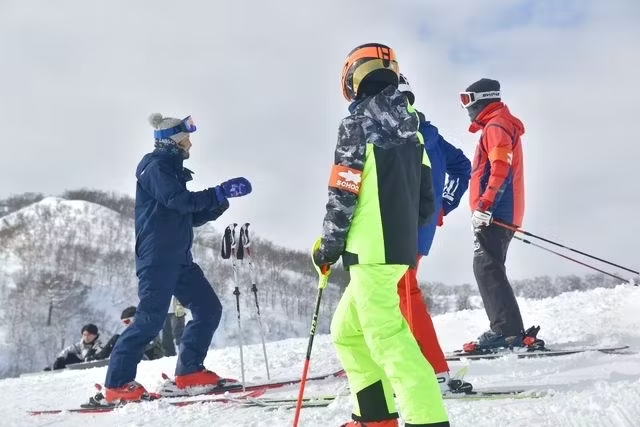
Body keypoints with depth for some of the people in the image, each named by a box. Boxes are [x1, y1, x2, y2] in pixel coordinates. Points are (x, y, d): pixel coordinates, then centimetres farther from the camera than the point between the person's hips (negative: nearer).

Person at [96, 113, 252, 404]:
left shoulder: (171, 171, 23)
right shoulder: (156, 167, -6)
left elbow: (192, 216, 23)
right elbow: (178, 201, -21)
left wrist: (218, 204, 9)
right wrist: (220, 192, -19)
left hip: (178, 258, 10)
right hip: (157, 258, -10)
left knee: (209, 308, 5)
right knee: (151, 318, -13)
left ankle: (189, 372, 10)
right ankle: (117, 384, -8)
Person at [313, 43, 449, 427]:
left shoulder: (358, 123, -8)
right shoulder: (411, 131, 14)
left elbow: (343, 194, -11)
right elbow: (426, 200, 15)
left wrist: (329, 246, 0)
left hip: (372, 251, -8)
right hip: (401, 247, 9)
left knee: (387, 338, -11)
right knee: (347, 330, 18)